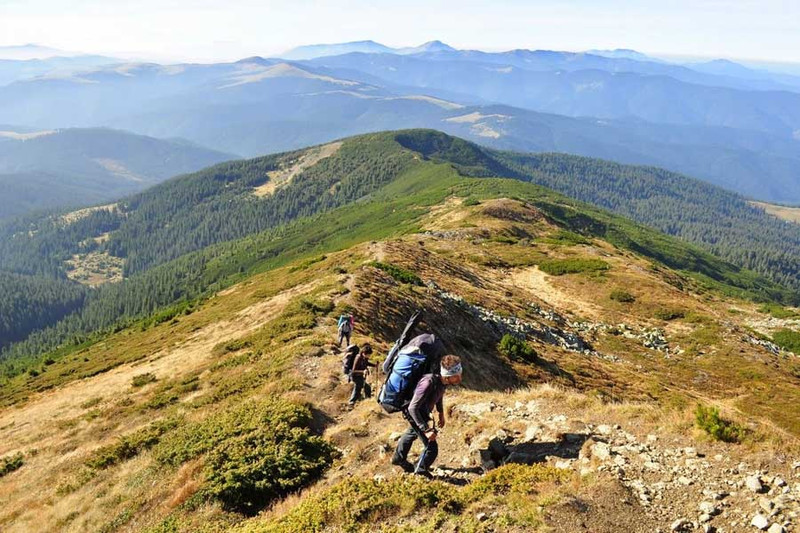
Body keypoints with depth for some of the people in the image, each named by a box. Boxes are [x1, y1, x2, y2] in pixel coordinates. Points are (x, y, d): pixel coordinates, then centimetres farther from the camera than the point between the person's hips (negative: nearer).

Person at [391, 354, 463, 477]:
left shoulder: (443, 381, -18)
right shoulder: (429, 383, -42)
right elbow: (413, 408, -39)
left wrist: (441, 413, 14)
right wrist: (426, 429, -39)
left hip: (424, 412, 9)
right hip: (415, 413, -9)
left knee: (413, 433, 31)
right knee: (432, 448, -7)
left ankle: (398, 458, 58)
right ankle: (420, 473, 21)